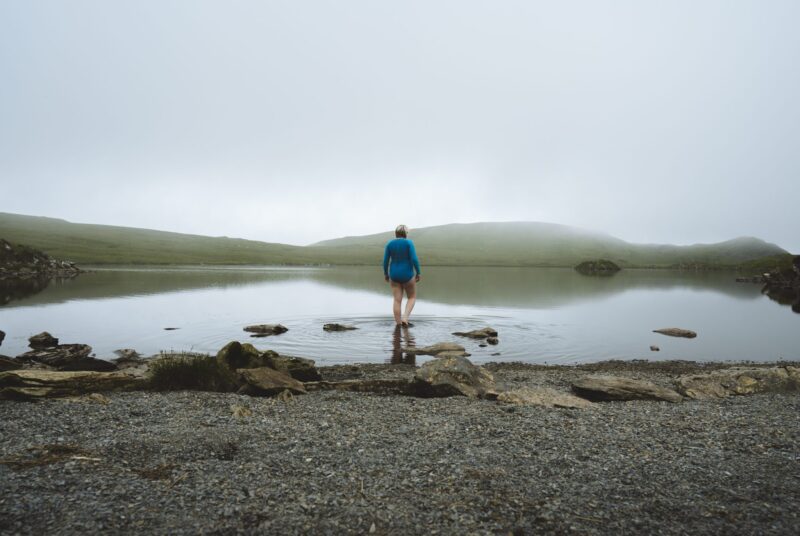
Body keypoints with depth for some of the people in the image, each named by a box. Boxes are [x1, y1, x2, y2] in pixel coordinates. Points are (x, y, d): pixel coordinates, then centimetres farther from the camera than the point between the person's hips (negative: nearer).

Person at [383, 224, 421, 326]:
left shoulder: (390, 244, 1)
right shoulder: (409, 243, -10)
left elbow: (385, 261, 0)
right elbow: (414, 259, -16)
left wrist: (386, 274, 13)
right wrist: (418, 273, -5)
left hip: (394, 275, 3)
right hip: (407, 275, -3)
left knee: (397, 300, 7)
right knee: (412, 298, 15)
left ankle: (398, 325, 5)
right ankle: (405, 318, -6)